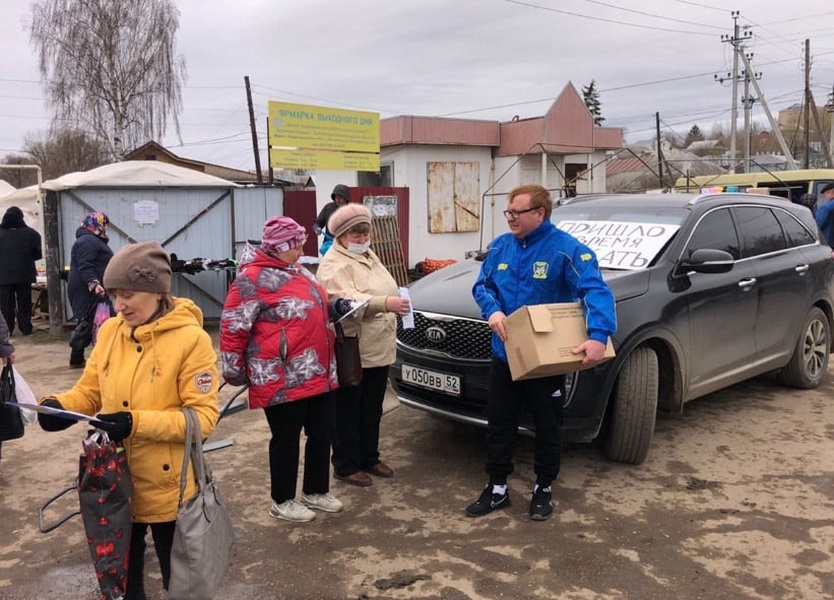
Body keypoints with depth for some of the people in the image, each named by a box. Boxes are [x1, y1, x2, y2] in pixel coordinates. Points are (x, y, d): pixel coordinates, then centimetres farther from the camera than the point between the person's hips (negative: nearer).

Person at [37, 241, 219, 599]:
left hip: (166, 487, -5)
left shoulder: (191, 339, -18)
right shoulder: (109, 331, -1)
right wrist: (61, 405, -13)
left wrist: (137, 422, -29)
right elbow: (91, 390, 8)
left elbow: (203, 417, -20)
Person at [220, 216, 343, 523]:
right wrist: (235, 371, -8)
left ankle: (316, 491, 33)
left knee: (323, 433, 15)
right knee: (286, 440, 5)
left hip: (319, 374, 9)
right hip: (282, 381, -9)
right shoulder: (253, 279, -14)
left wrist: (337, 307, 12)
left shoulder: (298, 271, 14)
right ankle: (282, 502, 23)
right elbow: (233, 328, -12)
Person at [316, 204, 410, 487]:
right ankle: (346, 466, 17)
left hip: (379, 350, 9)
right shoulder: (334, 264, -15)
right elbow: (346, 301, -31)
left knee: (372, 410, 19)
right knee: (348, 412, 4)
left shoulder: (369, 257, 16)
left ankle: (370, 458, 32)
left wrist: (394, 303, 10)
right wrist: (384, 304, -41)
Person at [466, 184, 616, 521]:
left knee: (547, 427, 12)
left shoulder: (566, 249, -16)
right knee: (499, 425, 13)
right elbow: (482, 285, 7)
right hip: (504, 355, 5)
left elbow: (596, 291, -26)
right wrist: (492, 310, -17)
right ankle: (497, 489, 27)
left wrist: (598, 335, -42)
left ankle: (543, 490, 30)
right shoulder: (500, 246, 2)